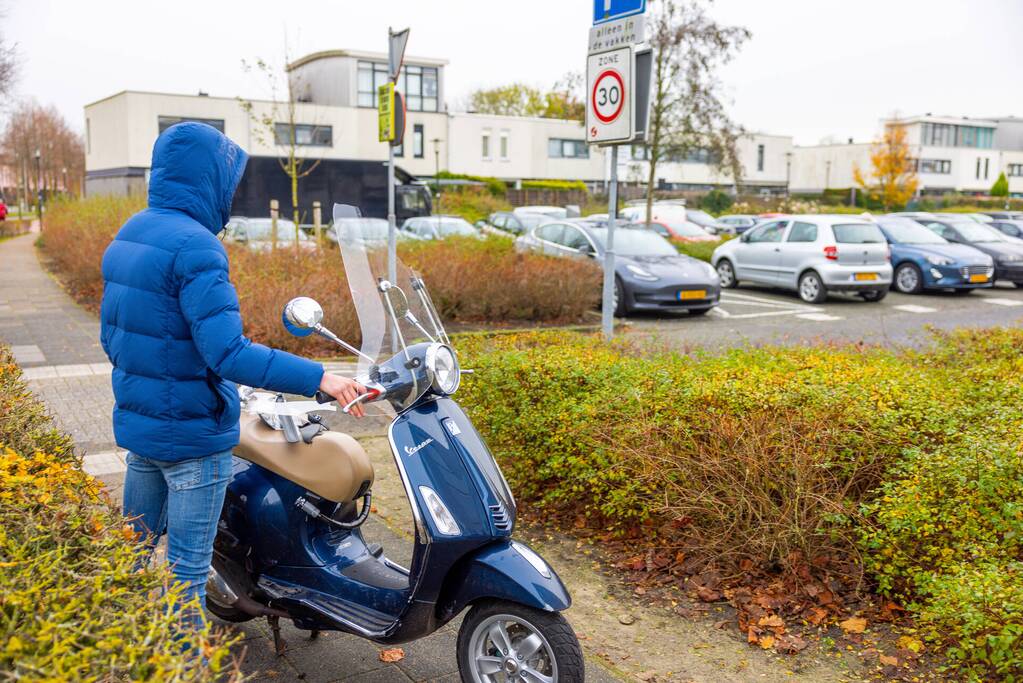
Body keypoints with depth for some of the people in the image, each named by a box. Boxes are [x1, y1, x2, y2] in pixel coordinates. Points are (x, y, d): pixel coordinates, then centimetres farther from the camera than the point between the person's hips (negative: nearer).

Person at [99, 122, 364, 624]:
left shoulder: (127, 236, 8)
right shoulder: (195, 247, -21)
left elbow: (111, 336, 15)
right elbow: (227, 353, -29)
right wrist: (318, 378, -29)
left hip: (136, 424, 9)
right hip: (192, 434, -9)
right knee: (188, 570, 3)